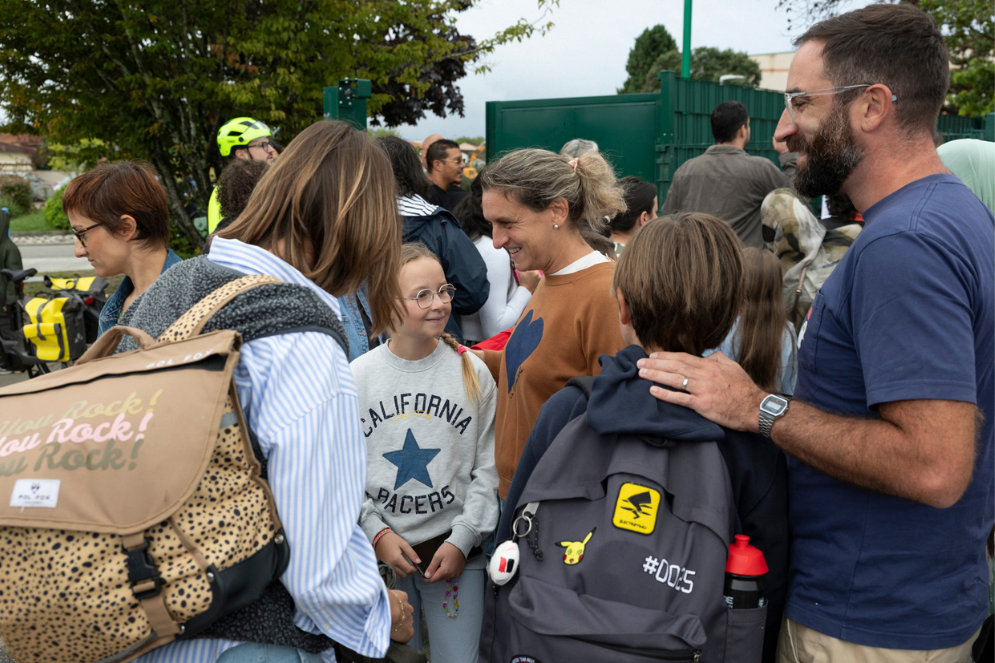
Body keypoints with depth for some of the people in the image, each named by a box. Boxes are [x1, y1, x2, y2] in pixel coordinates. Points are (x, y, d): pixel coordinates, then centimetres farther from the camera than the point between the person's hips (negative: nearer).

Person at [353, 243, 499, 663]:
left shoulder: (472, 372, -4)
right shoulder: (357, 376, -4)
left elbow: (487, 469, -2)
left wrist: (462, 540, -7)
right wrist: (377, 533, -8)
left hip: (455, 549, 0)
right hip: (380, 550, 1)